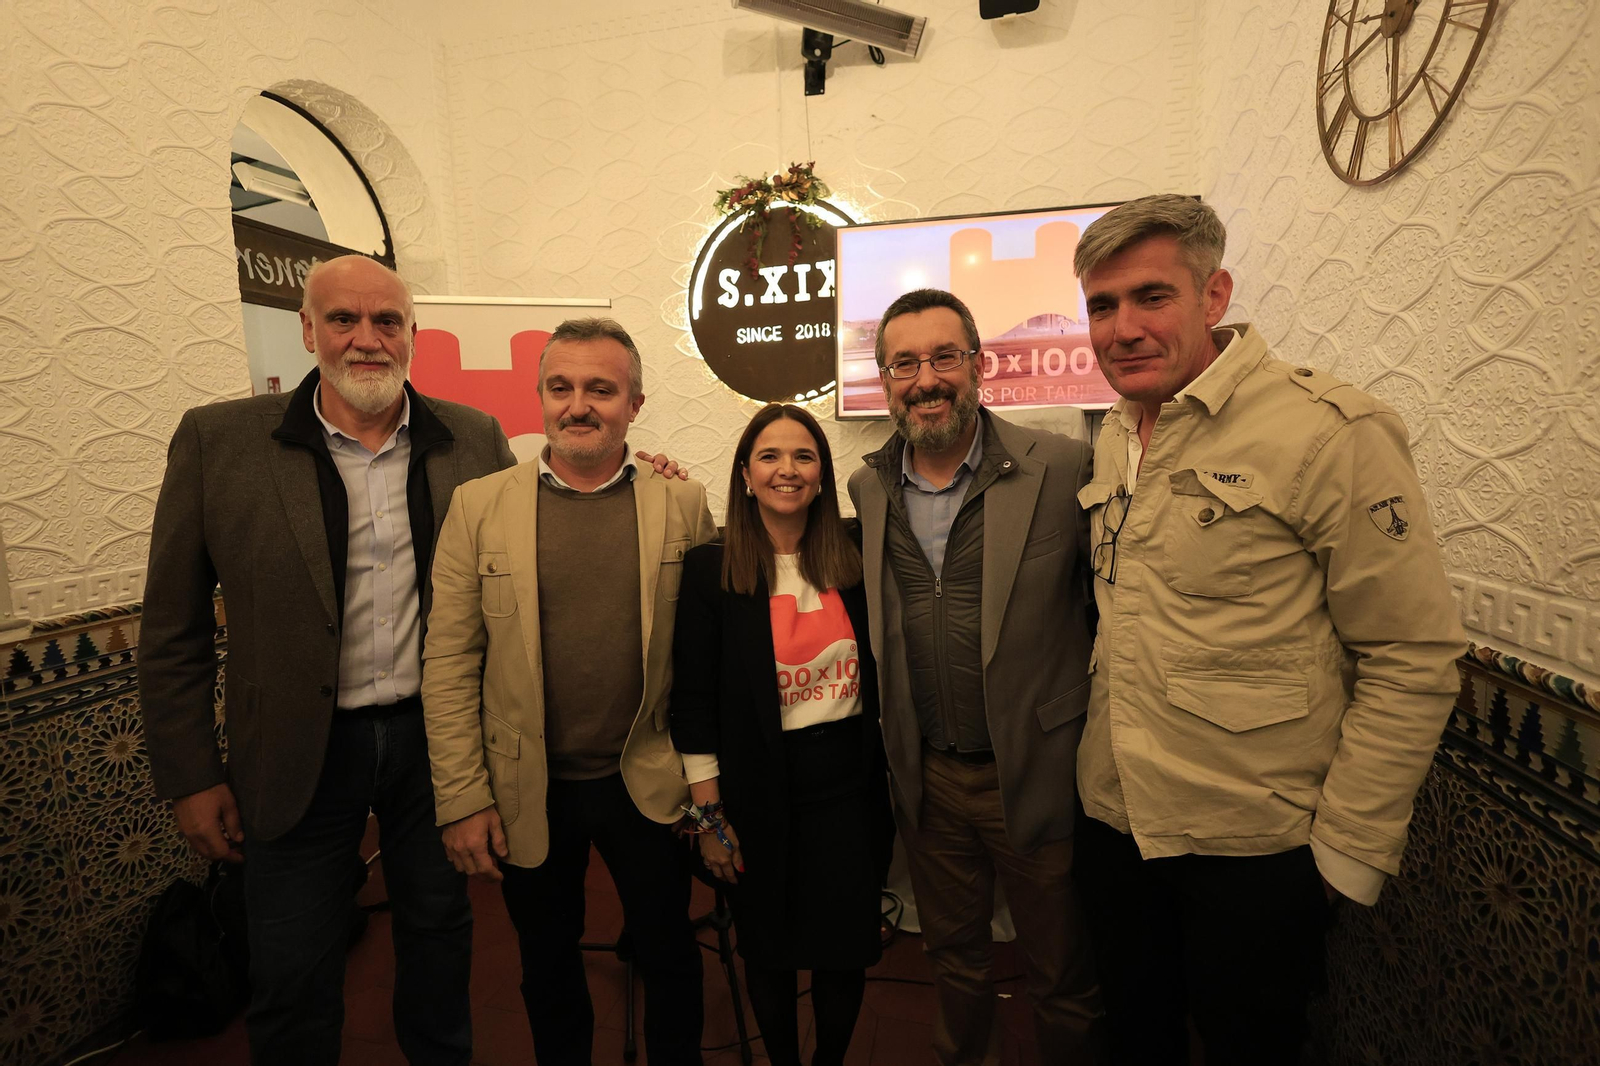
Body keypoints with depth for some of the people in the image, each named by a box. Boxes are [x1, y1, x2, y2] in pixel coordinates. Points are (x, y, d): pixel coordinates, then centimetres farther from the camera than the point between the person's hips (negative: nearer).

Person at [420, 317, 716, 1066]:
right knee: (548, 968, 22)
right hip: (528, 792, 1)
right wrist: (462, 799, -6)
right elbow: (449, 663, -5)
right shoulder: (478, 505, -5)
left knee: (669, 957, 18)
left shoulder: (683, 505, -5)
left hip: (646, 783, 0)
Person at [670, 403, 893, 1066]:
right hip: (761, 792, -2)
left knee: (847, 949, 13)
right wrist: (710, 815, -6)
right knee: (768, 950, 15)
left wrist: (894, 775, 4)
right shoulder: (710, 569, -9)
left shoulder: (854, 559, 0)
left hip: (852, 784, 3)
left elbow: (879, 672, 7)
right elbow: (693, 701, -7)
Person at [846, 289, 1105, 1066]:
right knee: (951, 956, 26)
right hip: (926, 776, 4)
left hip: (1038, 773, -3)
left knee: (1062, 979, 18)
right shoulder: (867, 488, -1)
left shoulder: (1062, 469, -14)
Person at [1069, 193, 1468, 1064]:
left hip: (1253, 846, -5)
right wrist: (1099, 747, 11)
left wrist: (1347, 851, -13)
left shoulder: (1327, 431, -16)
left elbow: (1414, 659, -14)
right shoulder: (1114, 437, 5)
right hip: (1112, 820, 6)